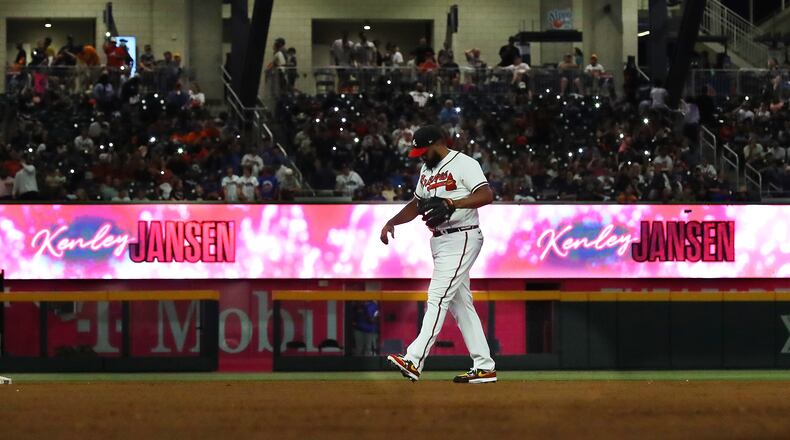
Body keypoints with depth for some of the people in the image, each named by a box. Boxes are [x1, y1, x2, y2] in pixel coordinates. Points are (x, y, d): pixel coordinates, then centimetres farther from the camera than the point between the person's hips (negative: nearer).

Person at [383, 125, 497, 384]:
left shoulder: (464, 164, -10)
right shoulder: (427, 170, 18)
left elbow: (486, 195, -22)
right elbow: (416, 205, 27)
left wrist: (451, 203, -31)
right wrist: (392, 222, 13)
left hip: (461, 239, -10)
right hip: (439, 242, 10)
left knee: (438, 297, -17)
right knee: (460, 303, 8)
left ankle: (414, 362, -25)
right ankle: (484, 368, 9)